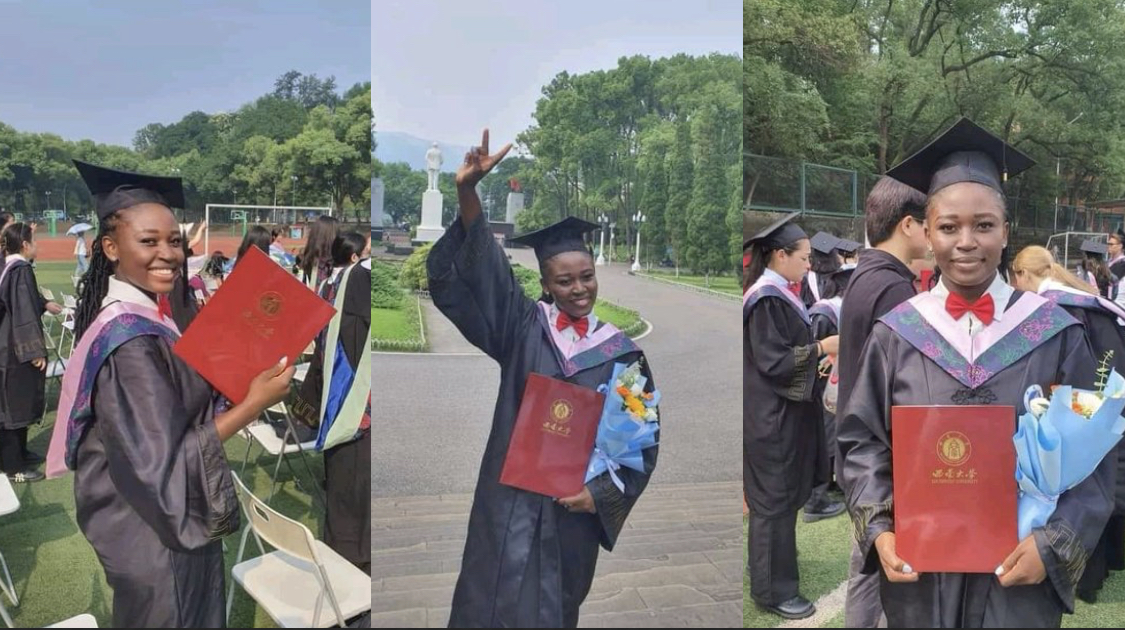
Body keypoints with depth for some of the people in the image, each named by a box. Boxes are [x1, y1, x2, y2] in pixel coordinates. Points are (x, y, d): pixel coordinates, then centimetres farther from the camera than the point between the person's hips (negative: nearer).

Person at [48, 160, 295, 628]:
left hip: (169, 521, 9)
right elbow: (162, 463, -27)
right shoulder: (131, 339, -25)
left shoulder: (142, 318, 4)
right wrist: (253, 404, -27)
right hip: (158, 538, -9)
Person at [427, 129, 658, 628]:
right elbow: (476, 270, -16)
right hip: (512, 498, -1)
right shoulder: (523, 327, -2)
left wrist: (602, 493, -10)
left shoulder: (622, 353, 0)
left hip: (574, 502, 1)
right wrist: (467, 192, -32)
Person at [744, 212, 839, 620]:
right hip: (771, 414, -10)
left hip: (784, 409, 10)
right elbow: (772, 361, -23)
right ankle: (773, 589, 13)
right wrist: (821, 348, -18)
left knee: (784, 494, 20)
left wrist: (818, 350, 6)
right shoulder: (766, 299, -20)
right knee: (774, 499, 1)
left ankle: (777, 561, 37)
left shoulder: (779, 293, 9)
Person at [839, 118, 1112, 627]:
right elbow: (862, 441, 0)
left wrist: (1054, 543, -13)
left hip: (1021, 570, 0)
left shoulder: (1055, 333, -4)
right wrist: (878, 529, -12)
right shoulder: (896, 334, -4)